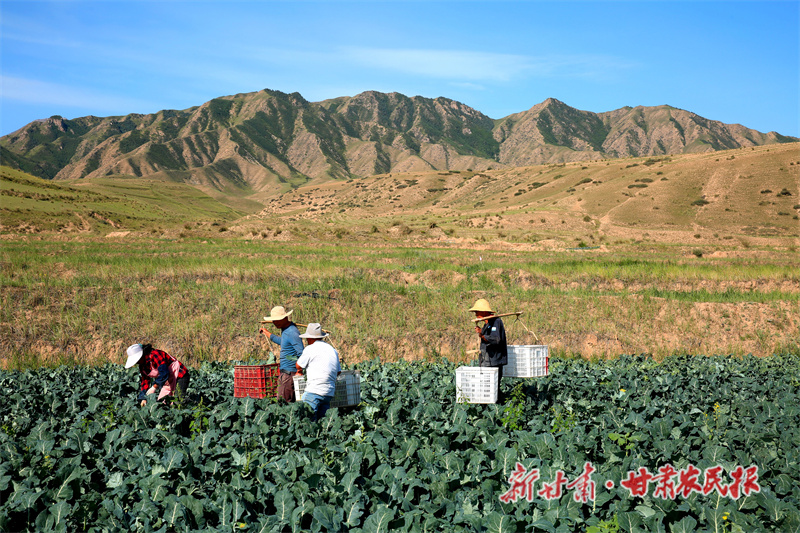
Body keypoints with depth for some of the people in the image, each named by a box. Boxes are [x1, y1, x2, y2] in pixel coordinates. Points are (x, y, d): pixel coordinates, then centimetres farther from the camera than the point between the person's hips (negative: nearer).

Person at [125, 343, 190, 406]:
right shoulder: (142, 367, 7)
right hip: (168, 382, 9)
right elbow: (145, 381, 11)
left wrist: (154, 387, -33)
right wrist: (143, 398, 0)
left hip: (180, 377, -9)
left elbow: (164, 373, -30)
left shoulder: (154, 355, -22)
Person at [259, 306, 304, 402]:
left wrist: (299, 371, -19)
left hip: (289, 372, -10)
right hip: (285, 371, 10)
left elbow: (302, 354, -23)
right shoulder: (285, 330, 13)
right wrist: (267, 333, 41)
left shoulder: (292, 333, -19)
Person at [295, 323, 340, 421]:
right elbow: (338, 372, 21)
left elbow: (299, 366, 9)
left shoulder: (310, 349, -2)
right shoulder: (333, 350, 17)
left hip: (314, 391, -7)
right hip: (329, 393, 7)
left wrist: (300, 370, 30)